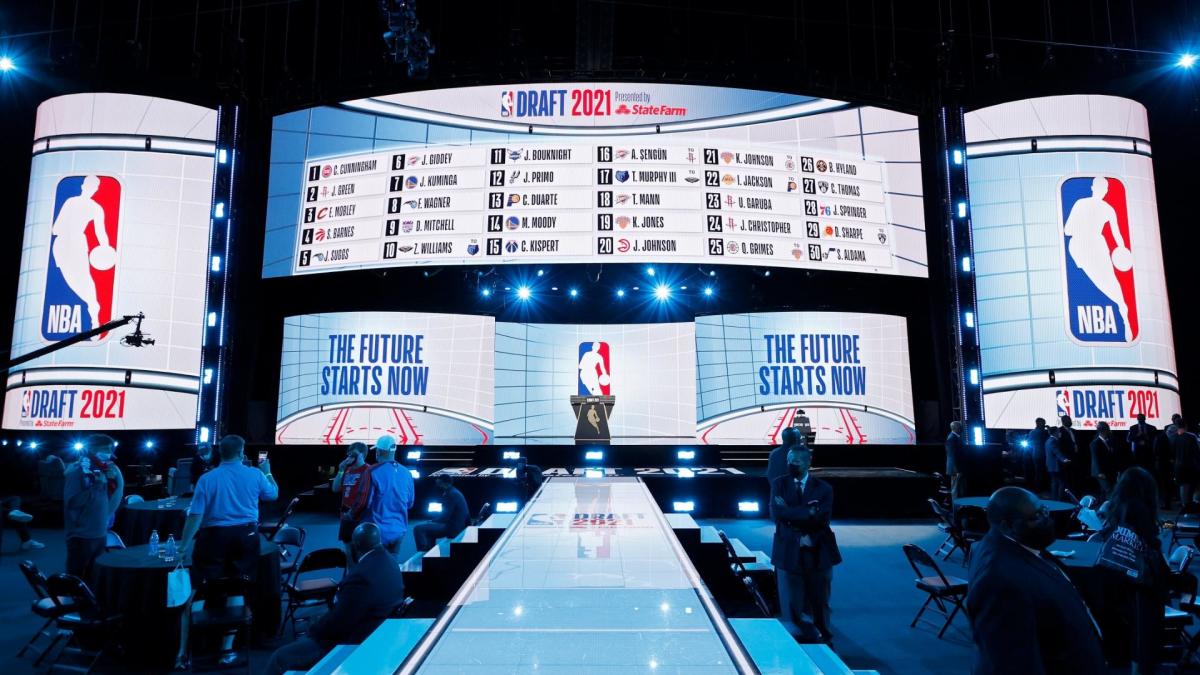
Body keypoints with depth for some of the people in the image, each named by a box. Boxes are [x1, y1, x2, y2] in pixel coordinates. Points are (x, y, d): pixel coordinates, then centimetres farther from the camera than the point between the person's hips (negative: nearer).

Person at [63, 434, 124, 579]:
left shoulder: (103, 470, 10)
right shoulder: (76, 471, -10)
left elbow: (115, 497, 10)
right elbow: (72, 501, -22)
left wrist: (115, 478, -4)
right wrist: (97, 485, -20)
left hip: (100, 534, 7)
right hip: (81, 536, -7)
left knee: (94, 578, 13)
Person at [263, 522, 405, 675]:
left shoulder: (362, 576, -30)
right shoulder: (388, 562, 1)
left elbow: (335, 625, -20)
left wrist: (312, 631, -3)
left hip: (354, 645, -10)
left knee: (280, 657, -1)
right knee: (304, 640, 25)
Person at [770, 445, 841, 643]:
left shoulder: (823, 488, 2)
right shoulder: (779, 484, 2)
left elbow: (822, 519, -11)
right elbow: (777, 514, -13)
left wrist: (791, 512, -16)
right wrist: (808, 511, -16)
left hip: (818, 552, 1)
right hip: (789, 551, 0)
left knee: (820, 602, 12)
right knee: (791, 604, 4)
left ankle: (823, 639, 28)